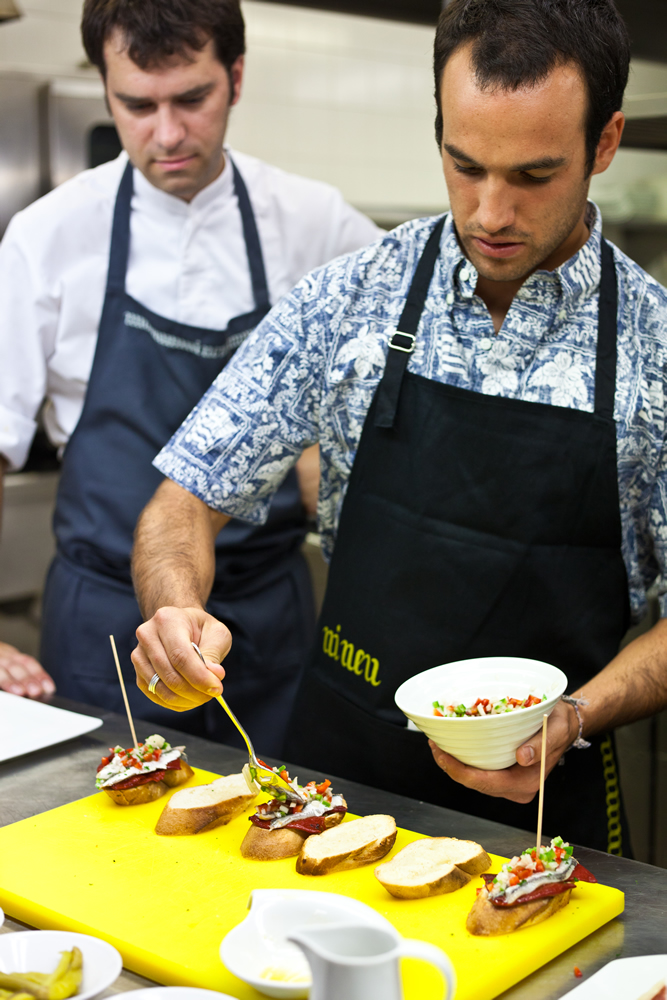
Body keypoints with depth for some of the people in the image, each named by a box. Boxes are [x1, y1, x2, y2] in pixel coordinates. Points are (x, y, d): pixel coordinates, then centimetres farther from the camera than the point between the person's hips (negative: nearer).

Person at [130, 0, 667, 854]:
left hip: (537, 793, -1)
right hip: (336, 764, 1)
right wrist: (178, 610, -20)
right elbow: (188, 502, 0)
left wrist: (574, 719, -15)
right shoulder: (343, 302, -3)